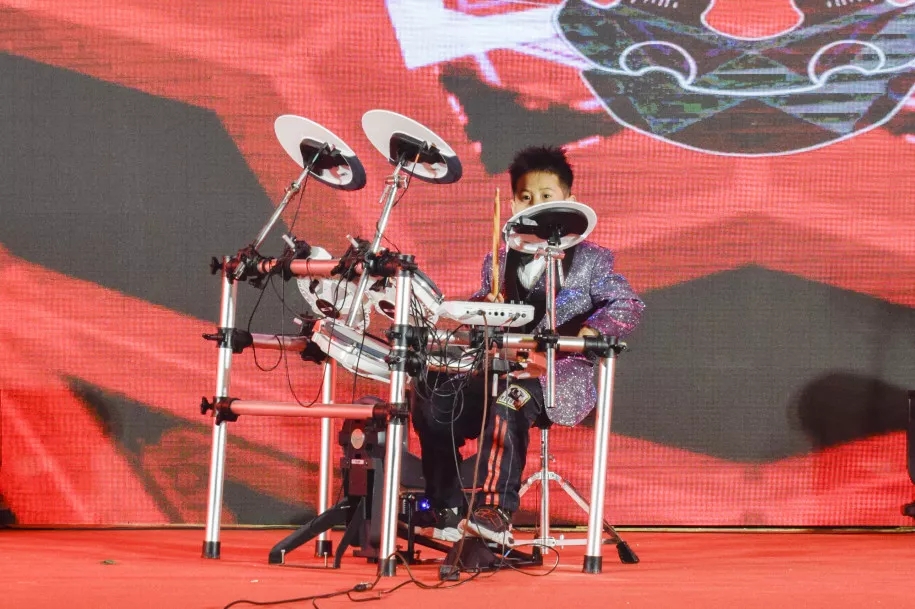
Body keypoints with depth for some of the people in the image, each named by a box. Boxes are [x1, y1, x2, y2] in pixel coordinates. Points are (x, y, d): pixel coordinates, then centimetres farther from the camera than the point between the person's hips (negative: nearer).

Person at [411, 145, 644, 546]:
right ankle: (448, 515, -14)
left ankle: (496, 513, -42)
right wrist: (484, 307, -3)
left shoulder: (589, 260, 6)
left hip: (561, 380, -5)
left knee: (508, 398, -38)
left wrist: (591, 330, -28)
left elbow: (628, 306, -7)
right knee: (435, 402, -21)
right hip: (500, 372, 5)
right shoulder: (500, 261, 21)